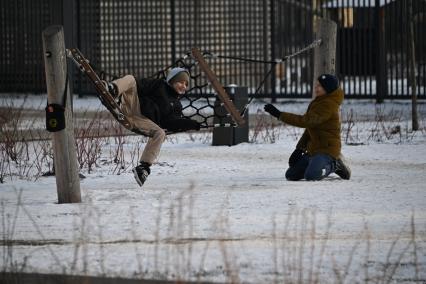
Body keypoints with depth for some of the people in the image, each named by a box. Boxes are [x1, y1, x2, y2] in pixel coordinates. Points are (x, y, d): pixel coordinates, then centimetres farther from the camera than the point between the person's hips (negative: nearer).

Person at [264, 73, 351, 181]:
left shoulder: (328, 105, -19)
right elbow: (310, 128, 19)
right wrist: (299, 149, 10)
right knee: (291, 175, 8)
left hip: (327, 149, -10)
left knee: (311, 175, -32)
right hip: (313, 150, 10)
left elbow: (306, 121, -28)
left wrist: (279, 115, -28)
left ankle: (334, 165, -1)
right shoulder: (318, 102, 14)